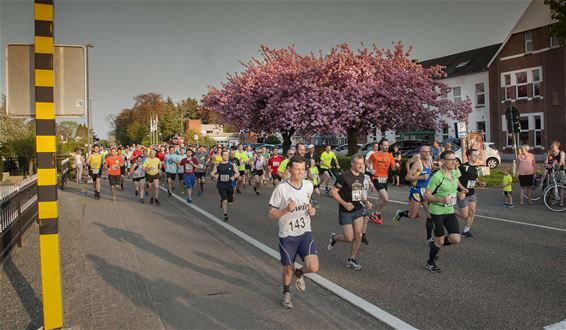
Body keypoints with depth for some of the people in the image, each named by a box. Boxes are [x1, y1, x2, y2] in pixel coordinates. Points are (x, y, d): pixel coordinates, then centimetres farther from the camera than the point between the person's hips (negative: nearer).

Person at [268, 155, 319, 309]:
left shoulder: (308, 185, -2)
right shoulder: (281, 188, -15)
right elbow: (271, 214, -10)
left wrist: (311, 210, -1)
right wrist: (286, 210, -27)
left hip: (305, 233, 3)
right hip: (287, 235, -2)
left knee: (313, 267, -13)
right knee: (288, 269, 10)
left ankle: (299, 274, 24)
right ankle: (286, 293, 43)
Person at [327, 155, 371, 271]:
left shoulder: (361, 176, 4)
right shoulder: (344, 176, -18)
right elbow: (333, 192, -15)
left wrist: (365, 201, 2)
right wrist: (344, 203, -23)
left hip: (358, 210, 6)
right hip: (346, 212, -6)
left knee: (358, 235, 2)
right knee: (349, 238, -2)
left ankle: (352, 260, 19)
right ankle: (334, 237, 30)